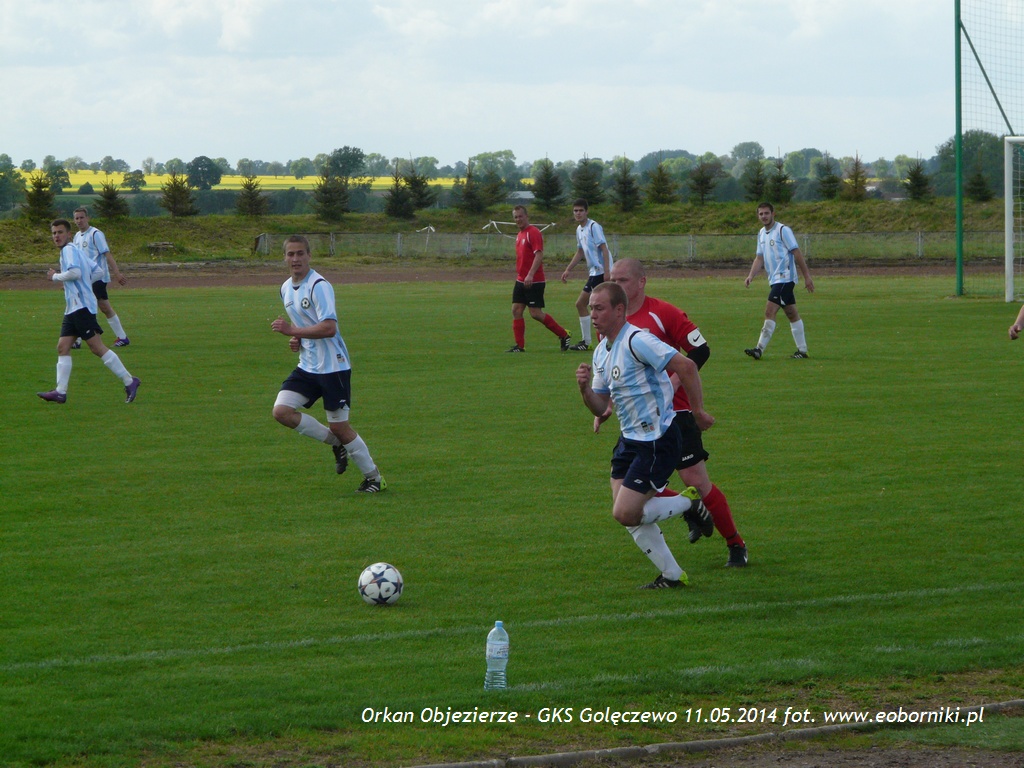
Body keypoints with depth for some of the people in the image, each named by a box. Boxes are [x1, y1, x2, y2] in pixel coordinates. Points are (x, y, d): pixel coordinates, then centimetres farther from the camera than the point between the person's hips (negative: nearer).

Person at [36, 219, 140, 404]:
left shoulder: (70, 249, -8)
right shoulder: (72, 250, 21)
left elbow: (75, 272, -25)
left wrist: (56, 276, -10)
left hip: (82, 307, -10)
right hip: (72, 308, 11)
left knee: (96, 347, -11)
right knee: (63, 346, 2)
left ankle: (129, 381, -8)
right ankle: (60, 392, -3)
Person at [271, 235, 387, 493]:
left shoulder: (319, 286, -17)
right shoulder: (286, 288, 10)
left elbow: (329, 327, -26)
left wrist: (293, 331, -25)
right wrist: (296, 339, 6)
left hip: (332, 366, -8)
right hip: (307, 366, 8)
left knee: (339, 426, -3)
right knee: (281, 411, -9)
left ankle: (374, 478, 14)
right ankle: (336, 444, 10)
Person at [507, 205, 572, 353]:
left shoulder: (533, 233, -13)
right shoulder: (520, 234, 15)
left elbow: (539, 255, -22)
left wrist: (530, 275, -29)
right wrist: (520, 275, 19)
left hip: (534, 281, -9)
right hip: (521, 280, 9)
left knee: (536, 313, -9)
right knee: (516, 310, 2)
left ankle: (563, 335, 5)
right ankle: (519, 346, 5)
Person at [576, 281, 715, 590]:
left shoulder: (637, 341, -20)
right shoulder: (601, 352, 10)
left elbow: (686, 366, -25)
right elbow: (600, 406, 12)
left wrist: (698, 411, -19)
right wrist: (584, 388, -8)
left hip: (658, 441, -9)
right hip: (630, 440, 9)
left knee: (625, 514, -11)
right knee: (629, 517, 6)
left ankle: (689, 503, 10)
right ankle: (671, 575, 18)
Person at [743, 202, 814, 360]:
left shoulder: (783, 230, -9)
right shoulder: (762, 234, 15)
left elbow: (797, 253, -10)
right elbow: (759, 258, 15)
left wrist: (807, 276, -11)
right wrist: (751, 275, -2)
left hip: (784, 277, -9)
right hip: (775, 280, 9)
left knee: (770, 312, -14)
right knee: (792, 314, 11)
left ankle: (760, 349, -16)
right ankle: (802, 350, 15)